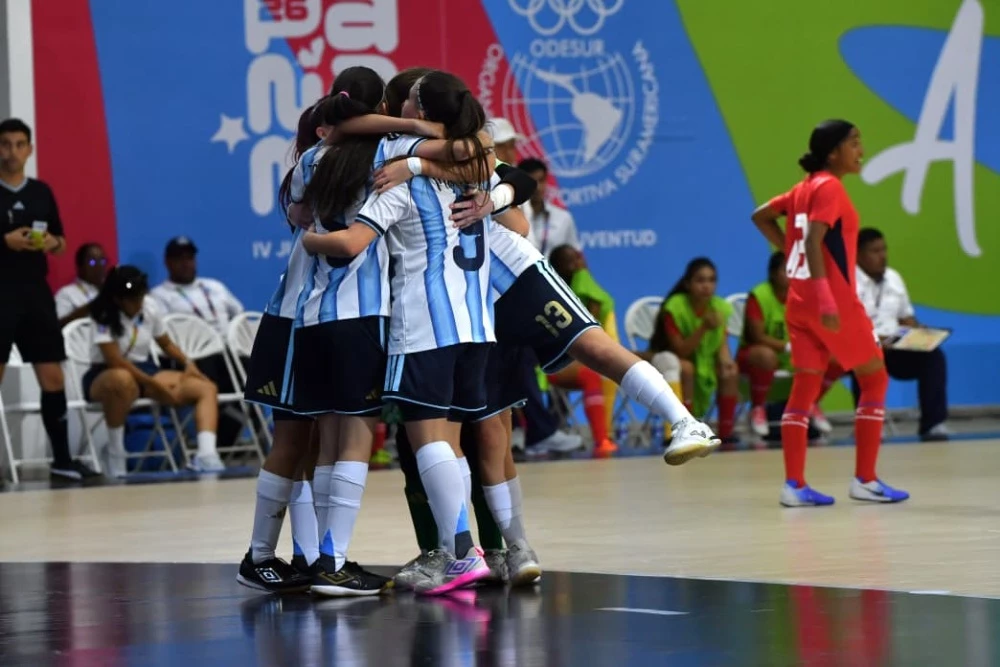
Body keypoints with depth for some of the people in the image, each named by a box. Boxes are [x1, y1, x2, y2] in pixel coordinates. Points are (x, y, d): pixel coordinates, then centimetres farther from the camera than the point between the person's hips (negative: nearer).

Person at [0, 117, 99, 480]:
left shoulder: (42, 192, 11)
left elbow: (60, 241, 17)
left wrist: (52, 243, -4)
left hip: (36, 291, 5)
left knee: (53, 376, 5)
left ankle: (62, 459, 13)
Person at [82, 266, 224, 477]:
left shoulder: (150, 313, 3)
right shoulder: (104, 318, -16)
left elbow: (166, 344, 17)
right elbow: (115, 361, -24)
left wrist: (187, 363, -3)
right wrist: (155, 385, -26)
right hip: (105, 376, -7)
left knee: (206, 388, -9)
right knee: (123, 380, -46)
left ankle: (206, 455, -33)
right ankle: (115, 451, -28)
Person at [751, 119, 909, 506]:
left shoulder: (805, 188, 13)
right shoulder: (829, 187, -13)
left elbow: (761, 216, 21)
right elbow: (814, 242, -23)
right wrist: (826, 300, -30)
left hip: (800, 301, 8)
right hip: (834, 302, -8)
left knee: (805, 388, 5)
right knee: (875, 378, 3)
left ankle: (794, 485, -1)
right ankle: (865, 480, 2)